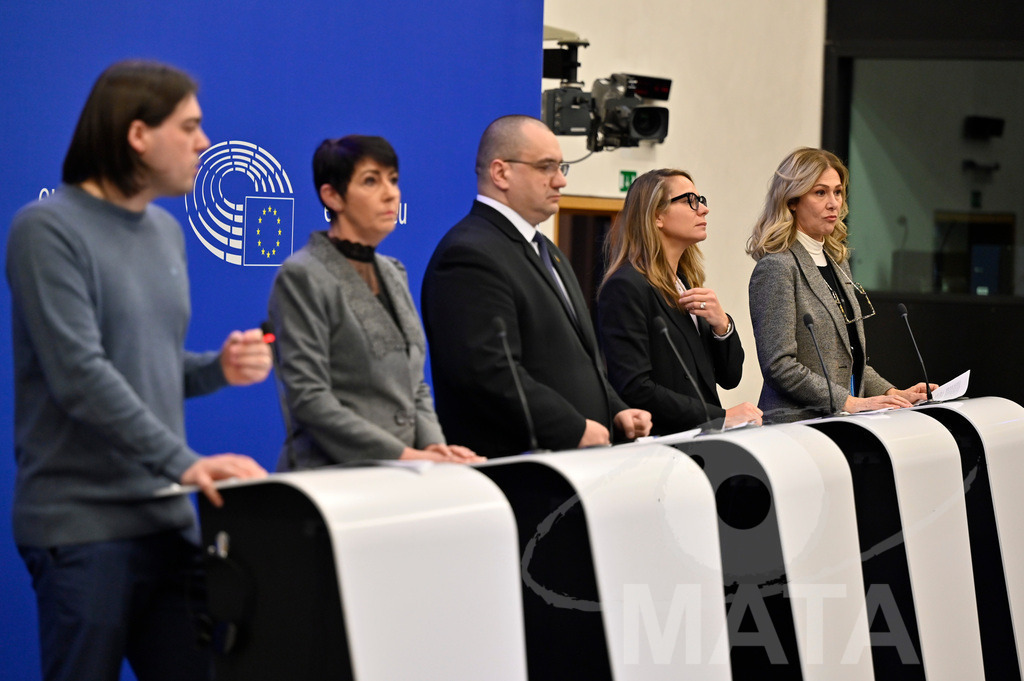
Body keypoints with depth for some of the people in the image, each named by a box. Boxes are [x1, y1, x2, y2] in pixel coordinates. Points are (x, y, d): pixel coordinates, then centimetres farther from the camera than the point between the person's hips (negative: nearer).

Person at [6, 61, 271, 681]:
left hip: (168, 516, 7)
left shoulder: (166, 232, 14)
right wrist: (184, 462, -25)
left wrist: (219, 369, 1)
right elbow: (80, 375, -20)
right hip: (83, 526, -7)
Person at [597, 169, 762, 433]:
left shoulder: (686, 282, 19)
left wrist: (722, 325, 0)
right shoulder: (626, 287, -7)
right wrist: (720, 417, -18)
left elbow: (730, 377, 20)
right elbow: (633, 389, -17)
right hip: (657, 447, -8)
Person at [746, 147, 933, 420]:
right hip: (795, 423, -8)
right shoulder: (777, 268, -8)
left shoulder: (838, 262, 19)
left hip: (842, 422, 8)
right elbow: (779, 365, -16)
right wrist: (851, 403, -18)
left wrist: (892, 394, 10)